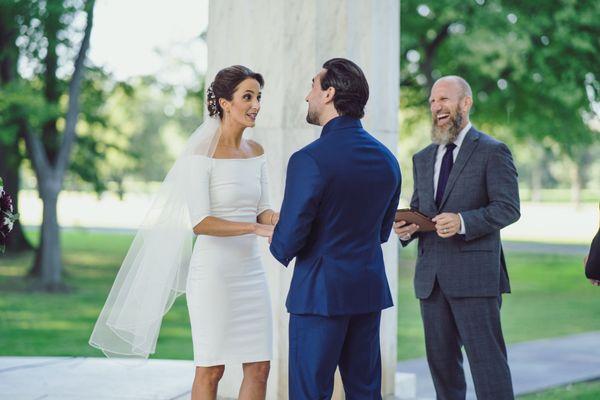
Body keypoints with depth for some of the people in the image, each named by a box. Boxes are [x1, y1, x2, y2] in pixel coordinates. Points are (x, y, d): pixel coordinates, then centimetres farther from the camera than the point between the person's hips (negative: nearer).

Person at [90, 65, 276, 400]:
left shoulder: (256, 152, 9)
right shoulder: (202, 155, -11)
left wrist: (275, 219, -11)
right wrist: (256, 228, -24)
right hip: (213, 272, -6)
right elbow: (199, 222, -18)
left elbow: (263, 211, 11)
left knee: (259, 368, 6)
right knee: (211, 370, 2)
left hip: (250, 270, 6)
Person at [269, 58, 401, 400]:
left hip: (321, 293, -7)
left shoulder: (310, 160, -16)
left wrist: (280, 248, 8)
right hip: (370, 292, 7)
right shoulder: (387, 159, 6)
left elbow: (288, 240, -14)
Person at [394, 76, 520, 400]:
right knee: (441, 360, 9)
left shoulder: (492, 151, -2)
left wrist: (463, 222, -23)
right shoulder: (423, 159, 18)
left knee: (486, 358, -7)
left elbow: (508, 208, -9)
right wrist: (406, 228, -1)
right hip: (431, 276, 6)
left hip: (474, 274, -6)